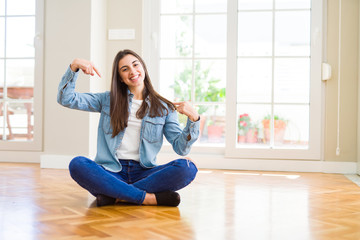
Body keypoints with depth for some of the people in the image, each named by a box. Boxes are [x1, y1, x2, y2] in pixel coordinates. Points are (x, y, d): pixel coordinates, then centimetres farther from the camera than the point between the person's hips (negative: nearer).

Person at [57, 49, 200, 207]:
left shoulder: (164, 108, 10)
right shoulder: (108, 100, 13)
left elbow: (181, 148, 3)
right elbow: (66, 99, 9)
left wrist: (193, 118, -13)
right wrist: (74, 66, -4)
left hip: (143, 173, 0)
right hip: (111, 172, 0)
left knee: (187, 168, -26)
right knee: (77, 165, -29)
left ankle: (114, 195, -23)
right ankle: (149, 198, -27)